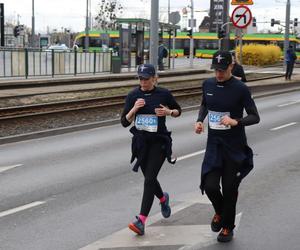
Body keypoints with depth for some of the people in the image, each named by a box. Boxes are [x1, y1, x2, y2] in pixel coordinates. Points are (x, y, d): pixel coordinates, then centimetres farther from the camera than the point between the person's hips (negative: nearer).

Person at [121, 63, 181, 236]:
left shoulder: (164, 94, -5)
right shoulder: (133, 95, -1)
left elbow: (178, 110, 11)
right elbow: (125, 122, -2)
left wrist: (168, 112, -11)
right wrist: (134, 108, -18)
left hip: (159, 142, -4)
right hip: (141, 142, 4)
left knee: (149, 179, -13)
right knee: (149, 178, 16)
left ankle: (141, 221, -14)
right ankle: (163, 198, 49)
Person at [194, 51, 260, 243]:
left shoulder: (240, 89, -13)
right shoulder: (208, 84, 1)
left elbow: (255, 117, -10)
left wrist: (235, 121, -28)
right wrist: (200, 120, 2)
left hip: (235, 147, -3)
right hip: (214, 143, 3)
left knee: (229, 188, 5)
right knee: (210, 185, -9)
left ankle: (228, 226, 29)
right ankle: (220, 212, 26)